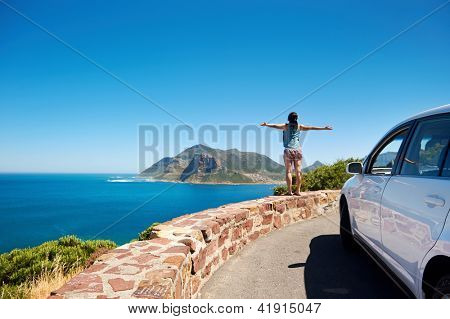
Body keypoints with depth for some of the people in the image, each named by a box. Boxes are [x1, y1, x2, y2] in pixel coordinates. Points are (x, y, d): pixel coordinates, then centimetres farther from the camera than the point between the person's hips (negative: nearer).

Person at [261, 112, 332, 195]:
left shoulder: (286, 126, 3)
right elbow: (312, 128, 15)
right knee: (298, 171, 4)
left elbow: (276, 126, -13)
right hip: (297, 150, 2)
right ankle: (298, 191, 4)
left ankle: (289, 191, -6)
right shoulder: (299, 126, 10)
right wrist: (324, 128, 23)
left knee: (288, 171, -2)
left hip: (288, 150, -2)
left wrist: (267, 125, -25)